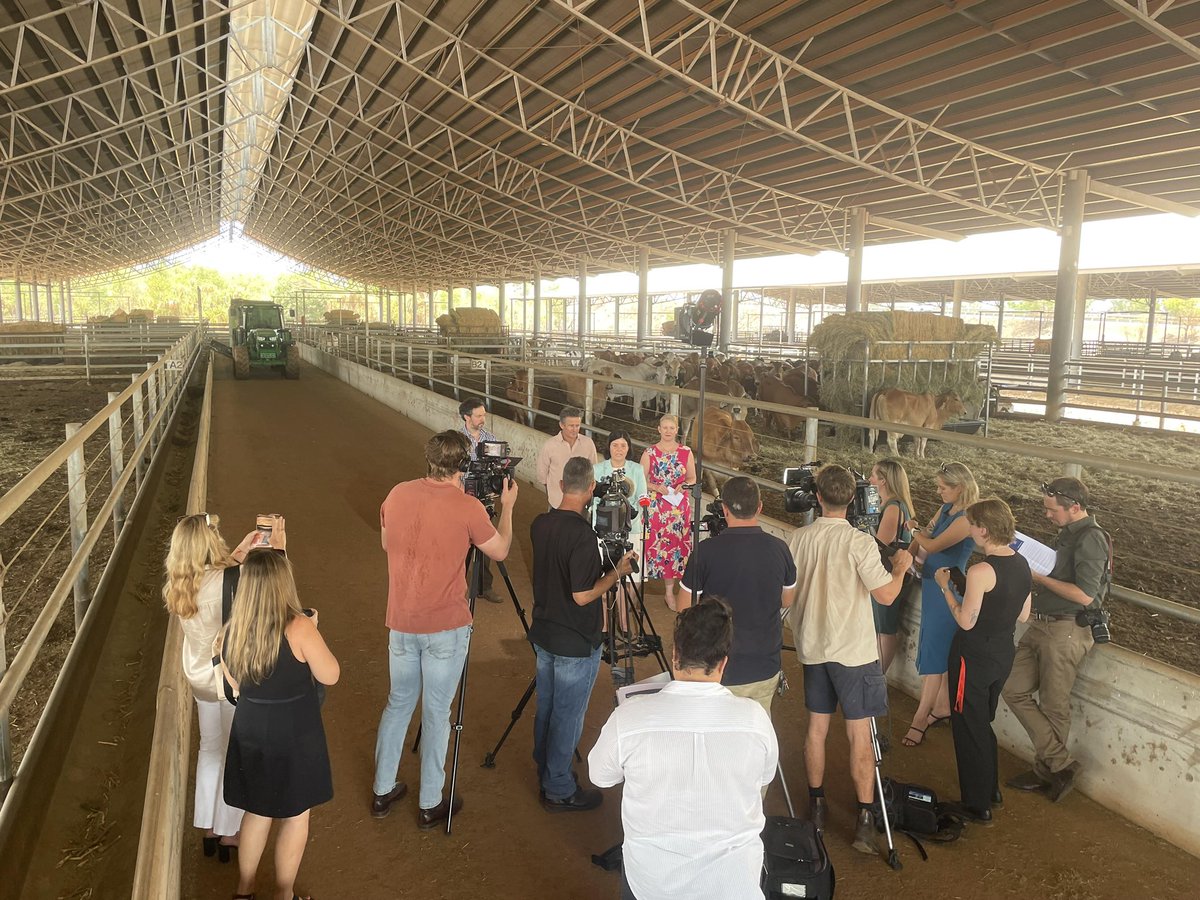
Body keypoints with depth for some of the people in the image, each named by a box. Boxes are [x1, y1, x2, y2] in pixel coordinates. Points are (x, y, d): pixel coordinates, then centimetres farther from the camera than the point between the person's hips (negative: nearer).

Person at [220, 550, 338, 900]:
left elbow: (235, 685, 7)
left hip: (250, 733, 5)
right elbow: (330, 676, -12)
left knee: (257, 810, 25)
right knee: (295, 816, 16)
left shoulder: (232, 631, -8)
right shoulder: (298, 628, -25)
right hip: (294, 737, -5)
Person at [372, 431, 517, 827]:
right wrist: (507, 506, 12)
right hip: (446, 628, -4)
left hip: (401, 623, 5)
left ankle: (383, 791, 32)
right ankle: (430, 804, 21)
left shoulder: (397, 494, -2)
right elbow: (499, 551, -1)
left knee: (398, 702, 20)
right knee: (436, 712, 8)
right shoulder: (467, 507, -16)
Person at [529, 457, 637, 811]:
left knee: (546, 709, 21)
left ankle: (546, 774, 38)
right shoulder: (583, 535, -26)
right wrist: (618, 572, -12)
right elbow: (582, 595, -24)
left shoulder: (539, 524, -2)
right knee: (567, 716, 7)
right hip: (575, 644, -8)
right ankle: (559, 791, 21)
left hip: (543, 634, 8)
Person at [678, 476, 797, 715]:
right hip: (766, 668, 3)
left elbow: (685, 609, -8)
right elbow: (787, 601, 9)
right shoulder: (779, 549, -7)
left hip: (722, 674, -3)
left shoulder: (706, 551, -18)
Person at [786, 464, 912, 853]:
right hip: (853, 651, -4)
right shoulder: (859, 542, -17)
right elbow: (886, 594, -17)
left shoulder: (798, 538, -3)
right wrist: (901, 567, 1)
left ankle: (817, 807, 26)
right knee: (860, 734, 4)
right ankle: (865, 821, 7)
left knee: (817, 727, 15)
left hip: (813, 647, 4)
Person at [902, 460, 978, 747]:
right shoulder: (946, 509, 7)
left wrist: (914, 530, 0)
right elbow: (924, 536, 13)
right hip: (931, 585, 9)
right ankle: (942, 708, 31)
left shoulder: (966, 519, -20)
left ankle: (919, 720, 2)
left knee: (934, 654, -3)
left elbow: (932, 545, -19)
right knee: (940, 651, 17)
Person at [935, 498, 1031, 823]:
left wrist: (945, 586, -9)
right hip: (1003, 653, 8)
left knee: (969, 729, 7)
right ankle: (991, 789, 38)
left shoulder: (981, 571, -25)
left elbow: (966, 621, -19)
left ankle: (977, 806, 18)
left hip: (974, 657, -8)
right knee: (984, 723, 24)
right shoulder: (1022, 564, 1)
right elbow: (1022, 615, 10)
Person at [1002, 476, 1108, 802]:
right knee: (1015, 690, 7)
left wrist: (1040, 576, -15)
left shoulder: (1090, 539, -17)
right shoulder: (1069, 533, 12)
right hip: (1041, 625, 10)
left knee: (1054, 707, 4)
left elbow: (1085, 595, -24)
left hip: (1066, 631, -9)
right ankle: (1059, 764, 16)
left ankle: (1048, 769, 20)